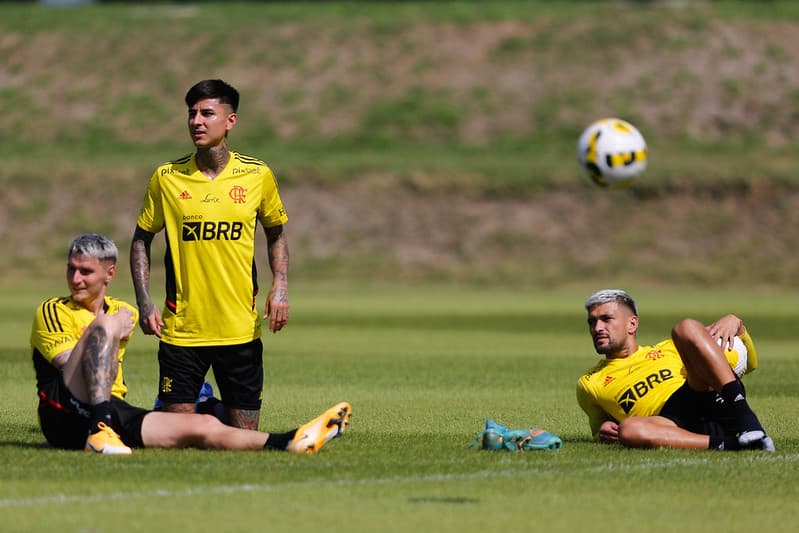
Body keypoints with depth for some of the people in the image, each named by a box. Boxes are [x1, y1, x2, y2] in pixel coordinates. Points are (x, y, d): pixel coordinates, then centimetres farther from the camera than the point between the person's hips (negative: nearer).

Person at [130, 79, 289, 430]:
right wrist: (144, 302, -3)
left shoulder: (257, 175, 0)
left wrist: (280, 286, -1)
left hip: (240, 331, 1)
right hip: (181, 331, -1)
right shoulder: (167, 177, -1)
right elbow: (141, 239, 8)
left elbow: (276, 233, 14)